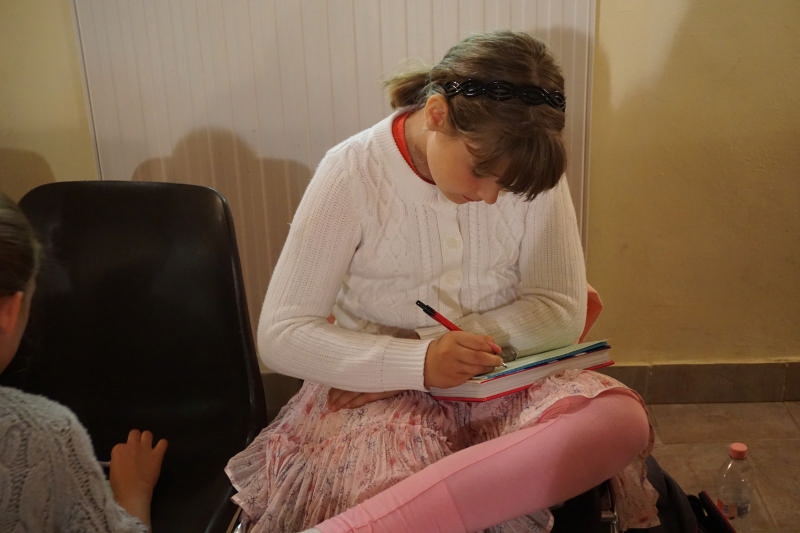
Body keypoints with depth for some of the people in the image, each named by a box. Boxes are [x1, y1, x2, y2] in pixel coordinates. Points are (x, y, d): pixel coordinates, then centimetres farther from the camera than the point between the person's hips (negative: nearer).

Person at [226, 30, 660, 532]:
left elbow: (563, 312, -7)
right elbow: (280, 336, -13)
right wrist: (416, 361, -28)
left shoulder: (529, 170, -7)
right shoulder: (351, 172, -14)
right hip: (376, 389, -4)